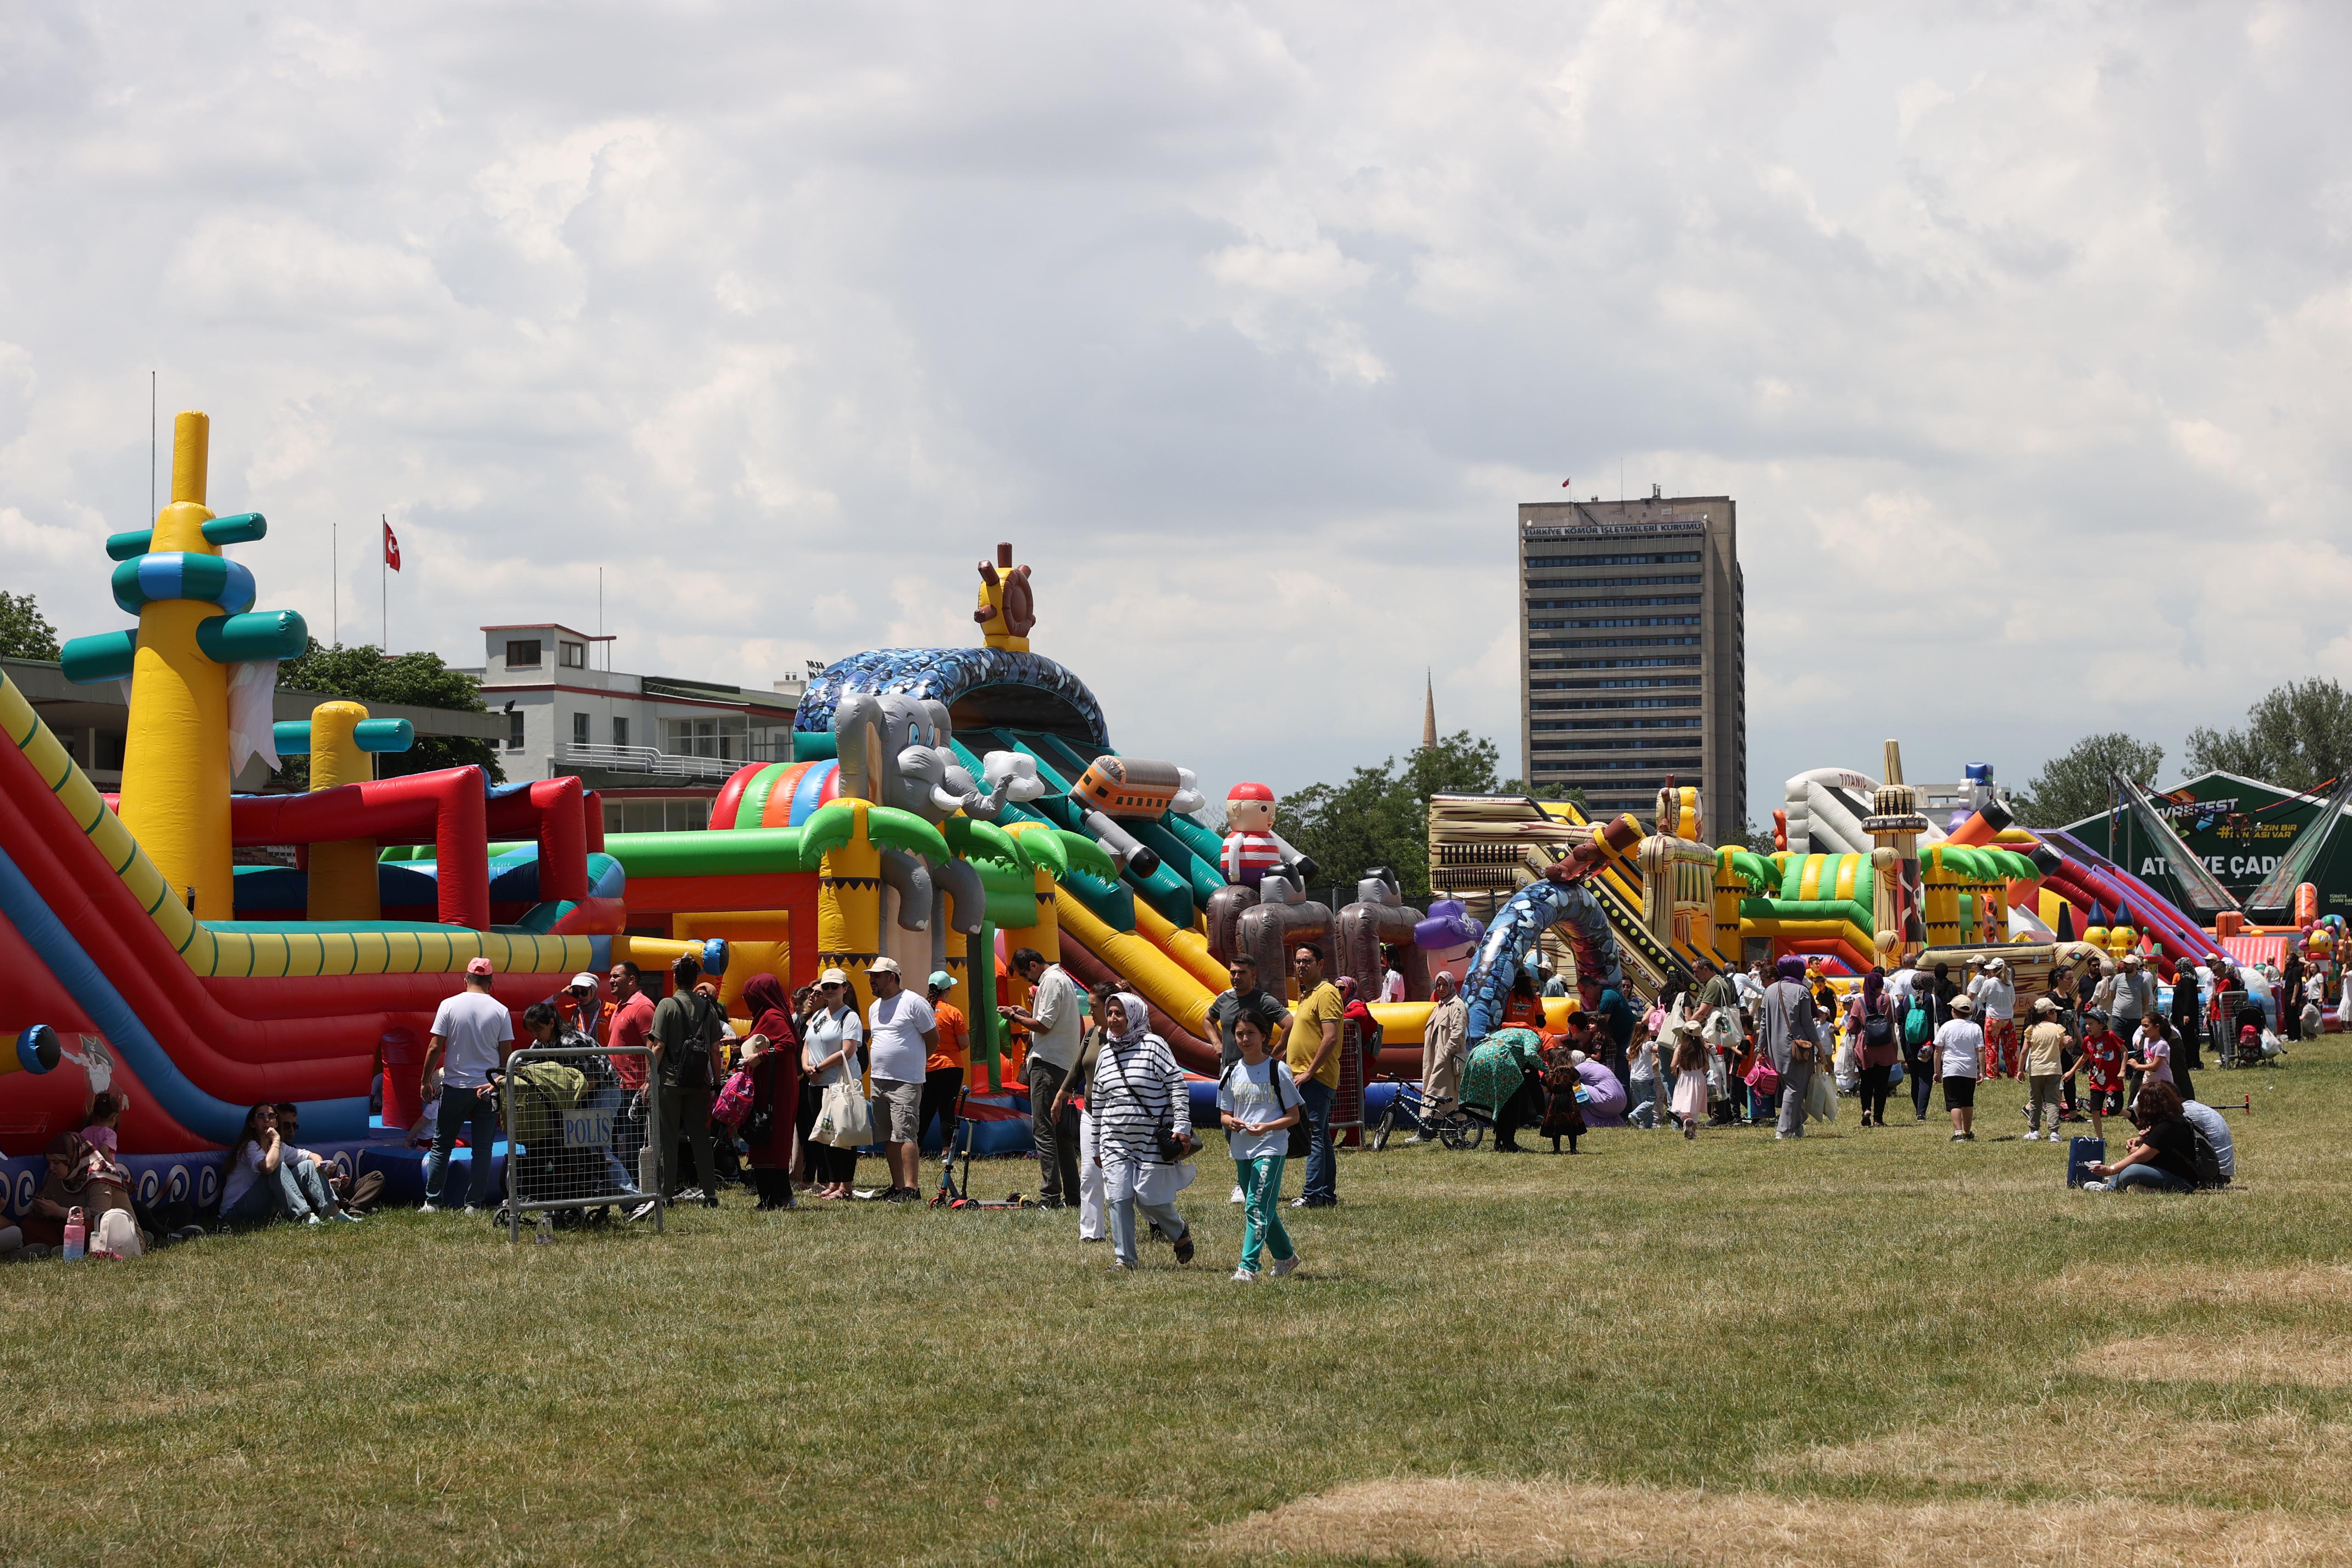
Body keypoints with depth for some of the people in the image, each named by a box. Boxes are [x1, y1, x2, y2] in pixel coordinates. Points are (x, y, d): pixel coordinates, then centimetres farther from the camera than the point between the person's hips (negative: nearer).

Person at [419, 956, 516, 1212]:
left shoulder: (450, 1006, -6)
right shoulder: (501, 1011, -3)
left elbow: (435, 1048, -6)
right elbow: (506, 1054, -1)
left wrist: (425, 1080, 5)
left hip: (455, 1087, 0)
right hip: (488, 1089, 0)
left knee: (441, 1146, 10)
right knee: (482, 1149, 6)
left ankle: (433, 1201, 10)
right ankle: (474, 1203, 4)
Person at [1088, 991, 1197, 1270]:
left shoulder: (1154, 1046, -6)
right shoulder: (1105, 1054, 11)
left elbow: (1177, 1086, -7)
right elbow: (1097, 1103, 17)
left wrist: (1182, 1126, -15)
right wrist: (1097, 1146, 19)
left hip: (1153, 1140, -5)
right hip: (1115, 1142, 5)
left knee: (1149, 1199, -3)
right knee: (1119, 1198, -5)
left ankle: (1180, 1233, 26)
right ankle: (1124, 1257, 1)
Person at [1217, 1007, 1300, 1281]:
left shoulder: (1278, 1070, -6)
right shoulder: (1232, 1073, 8)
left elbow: (1294, 1116, -4)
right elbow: (1224, 1114, 13)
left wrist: (1266, 1127, -20)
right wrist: (1231, 1122, -12)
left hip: (1271, 1147, -6)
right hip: (1241, 1149, 6)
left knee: (1257, 1207, -16)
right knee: (1264, 1208, 15)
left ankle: (1248, 1266, -19)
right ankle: (1286, 1256, 33)